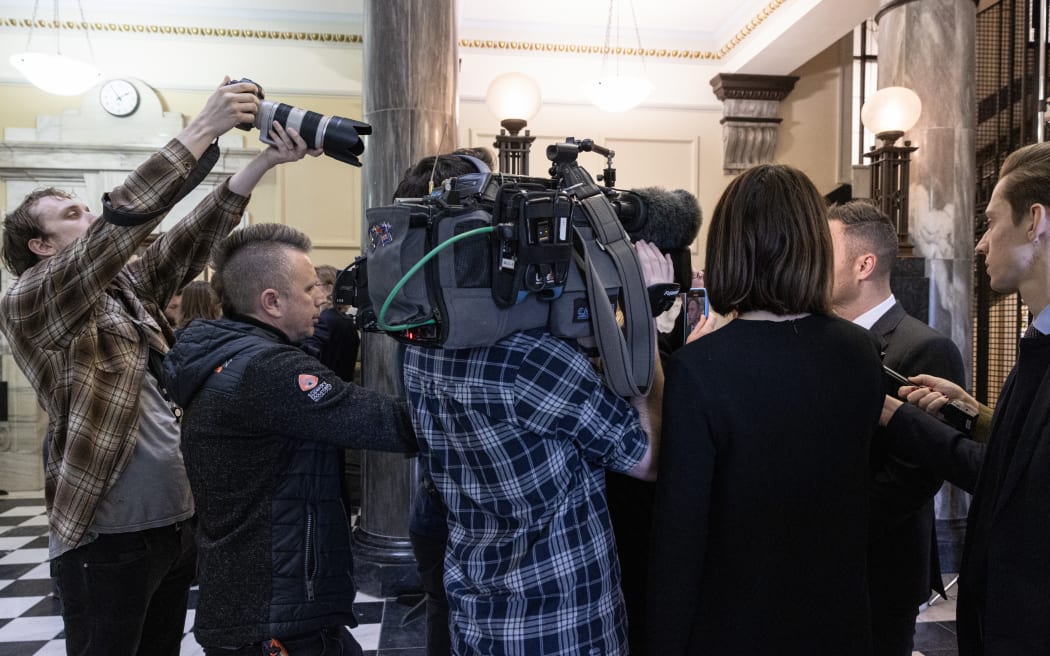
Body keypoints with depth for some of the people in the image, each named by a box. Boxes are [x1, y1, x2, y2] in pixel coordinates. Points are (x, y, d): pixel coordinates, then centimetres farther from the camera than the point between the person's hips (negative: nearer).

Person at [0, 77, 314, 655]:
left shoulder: (127, 284, 12)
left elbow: (190, 238, 2)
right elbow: (120, 221, -23)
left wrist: (263, 162, -7)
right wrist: (203, 131, -25)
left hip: (176, 521, 7)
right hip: (105, 539, -7)